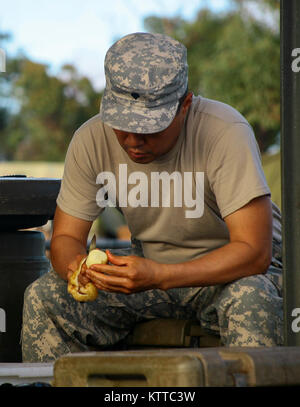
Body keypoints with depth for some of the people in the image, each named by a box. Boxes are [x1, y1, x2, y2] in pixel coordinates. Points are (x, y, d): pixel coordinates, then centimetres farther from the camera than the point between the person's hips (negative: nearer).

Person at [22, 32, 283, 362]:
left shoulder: (226, 132, -26)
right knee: (43, 296, -17)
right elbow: (66, 236, -6)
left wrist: (158, 276, -42)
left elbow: (254, 251, -30)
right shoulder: (91, 140, -13)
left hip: (226, 272, -3)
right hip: (149, 265, 4)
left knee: (251, 297, -37)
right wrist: (76, 266, -32)